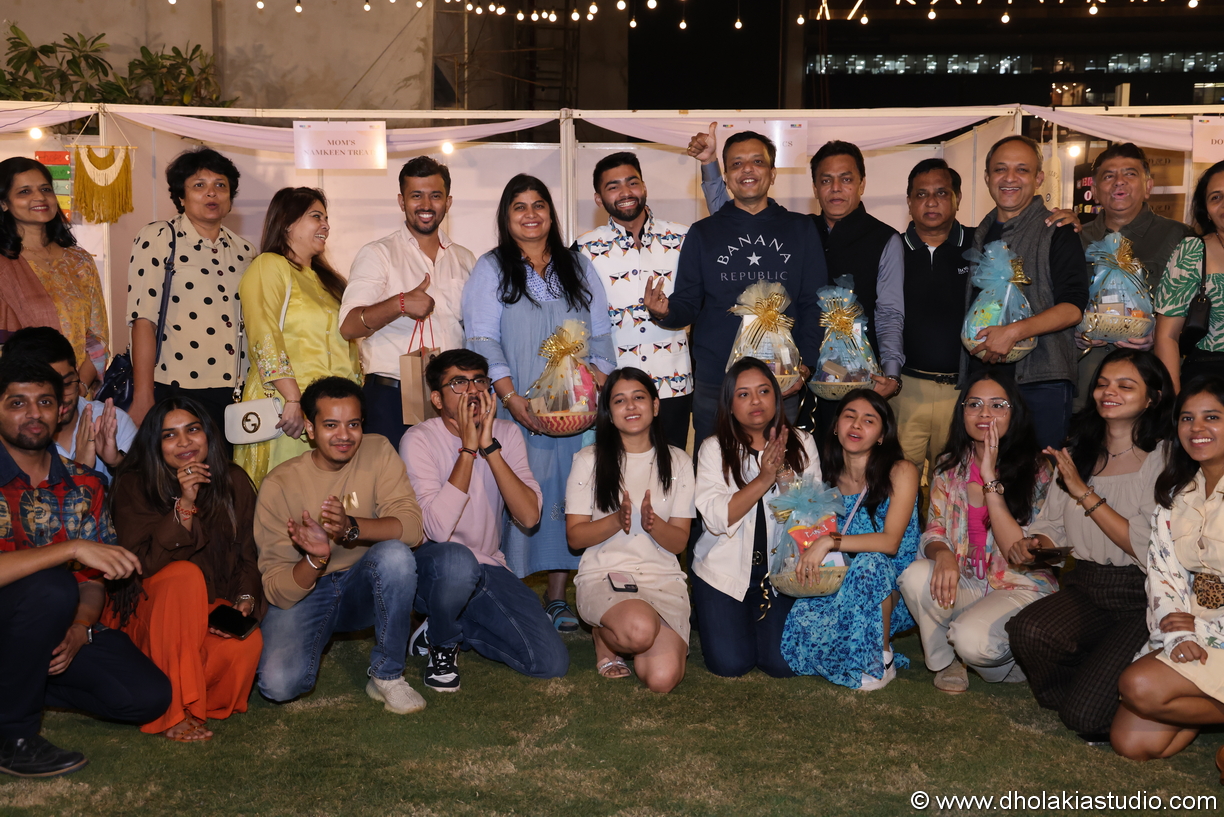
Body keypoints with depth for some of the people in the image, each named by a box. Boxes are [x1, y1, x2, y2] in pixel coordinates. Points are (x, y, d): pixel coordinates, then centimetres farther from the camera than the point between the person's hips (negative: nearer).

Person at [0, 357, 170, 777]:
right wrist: (73, 548, -34)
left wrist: (79, 631, -14)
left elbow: (92, 578, 5)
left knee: (149, 695, -12)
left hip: (58, 629, 5)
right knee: (52, 588, -36)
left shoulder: (82, 485, 4)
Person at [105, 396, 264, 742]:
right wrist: (185, 505, -30)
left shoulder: (234, 483, 0)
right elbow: (143, 563, -21)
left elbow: (246, 557, 5)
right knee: (185, 574, -36)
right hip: (149, 615, -2)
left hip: (211, 612, 2)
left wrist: (245, 601, -14)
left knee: (247, 645, -32)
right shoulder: (134, 486, -10)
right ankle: (172, 713, -27)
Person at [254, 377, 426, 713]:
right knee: (279, 682, -28)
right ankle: (317, 640, 10)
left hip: (363, 588, 2)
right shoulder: (279, 485, -14)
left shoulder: (377, 452, -9)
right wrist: (315, 558, -36)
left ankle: (387, 675, -14)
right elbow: (277, 592, -15)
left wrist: (352, 528, -39)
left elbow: (411, 525, -22)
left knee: (395, 554, -32)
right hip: (303, 593, -1)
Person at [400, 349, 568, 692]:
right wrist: (468, 447, -24)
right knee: (457, 561, -41)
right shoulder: (419, 440, -13)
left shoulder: (506, 433, 1)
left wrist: (489, 446, -21)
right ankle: (440, 642, -7)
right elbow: (439, 528, -28)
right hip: (432, 569, -4)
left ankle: (457, 627, 13)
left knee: (553, 663, -12)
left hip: (488, 569, 4)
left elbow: (529, 516, -14)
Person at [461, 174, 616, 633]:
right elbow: (482, 339, -2)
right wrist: (510, 396, -13)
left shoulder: (578, 268, 17)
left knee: (568, 495, 0)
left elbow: (601, 335, 13)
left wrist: (597, 384, -4)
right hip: (517, 411, -2)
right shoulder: (491, 269, 8)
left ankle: (557, 596, 9)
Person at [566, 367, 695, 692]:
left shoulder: (677, 462, 8)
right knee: (641, 629, -37)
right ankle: (605, 638, 1)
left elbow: (679, 542, 5)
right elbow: (575, 536, 0)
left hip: (664, 579, 3)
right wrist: (617, 520, -19)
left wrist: (652, 523, -18)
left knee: (663, 678, -21)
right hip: (603, 575, -2)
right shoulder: (589, 460, 3)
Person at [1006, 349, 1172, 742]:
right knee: (1028, 629, -31)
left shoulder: (1163, 460, -6)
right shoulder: (1077, 454, 13)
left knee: (1086, 715, -20)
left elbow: (1149, 547, -14)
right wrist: (1035, 545, -6)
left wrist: (1085, 494, -14)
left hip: (1140, 597, -4)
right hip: (1083, 589, 4)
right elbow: (1053, 526, 17)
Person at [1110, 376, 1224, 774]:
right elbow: (1162, 572, 3)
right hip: (1191, 633, 6)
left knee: (1139, 686, -26)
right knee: (1131, 743, -6)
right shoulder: (1175, 493, 11)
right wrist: (1178, 635, -13)